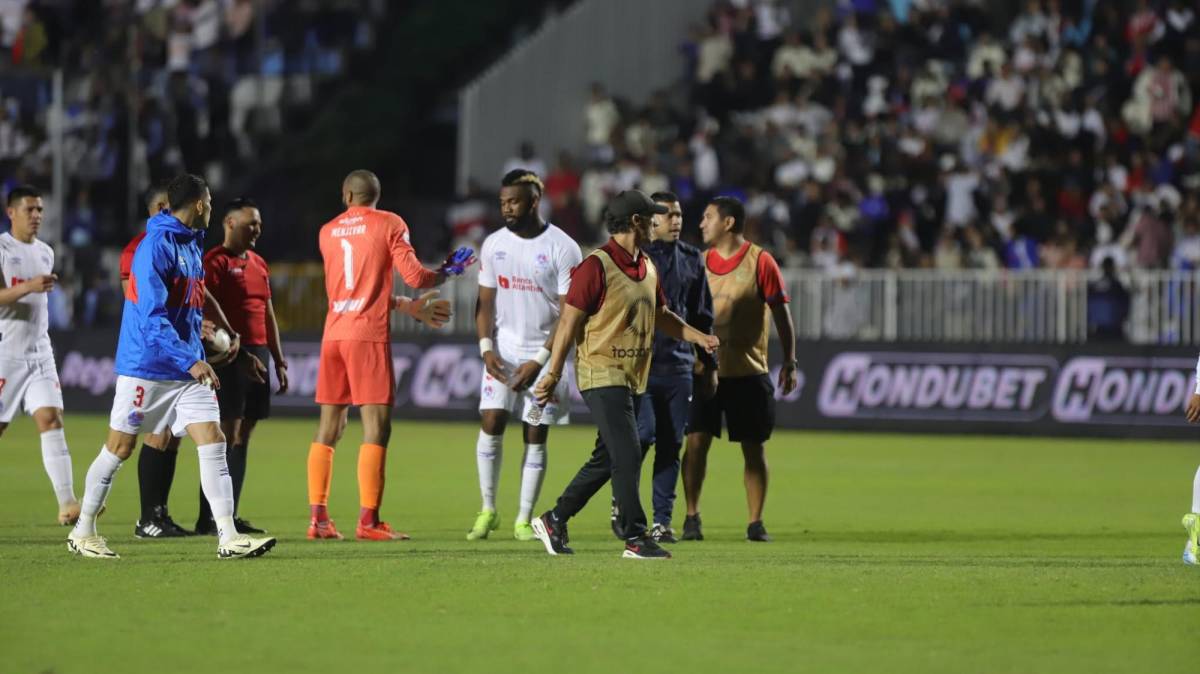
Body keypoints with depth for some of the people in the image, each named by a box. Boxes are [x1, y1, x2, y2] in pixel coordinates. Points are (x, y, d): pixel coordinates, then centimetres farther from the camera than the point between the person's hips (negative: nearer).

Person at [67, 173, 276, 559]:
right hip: (146, 365, -7)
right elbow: (152, 317, -24)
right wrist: (191, 361, -28)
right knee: (120, 446, 2)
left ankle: (228, 538, -10)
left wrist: (198, 357, 20)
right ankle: (83, 532, 16)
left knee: (212, 441, -5)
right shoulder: (157, 246, -16)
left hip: (187, 367, 7)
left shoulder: (191, 245, 12)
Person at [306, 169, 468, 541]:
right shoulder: (389, 224, 0)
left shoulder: (328, 232, 14)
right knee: (376, 427, -6)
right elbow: (414, 276, -6)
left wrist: (411, 307, 25)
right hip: (368, 335, -5)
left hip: (333, 334, 5)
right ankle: (368, 521, -13)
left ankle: (318, 518, 6)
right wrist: (447, 271, 15)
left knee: (328, 429, 9)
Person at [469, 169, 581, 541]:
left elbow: (569, 314, -9)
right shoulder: (494, 244, 5)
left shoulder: (562, 248, -9)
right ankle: (488, 510, 3)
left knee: (535, 437, 0)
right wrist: (486, 347, -7)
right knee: (491, 423, -9)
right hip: (502, 351, 3)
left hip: (544, 354, -3)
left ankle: (524, 520, 7)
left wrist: (540, 361, -15)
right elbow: (485, 302, 10)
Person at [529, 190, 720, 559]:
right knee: (627, 455, -13)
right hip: (602, 375, -9)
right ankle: (635, 538, -10)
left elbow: (661, 315, 26)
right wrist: (553, 374, -13)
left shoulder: (647, 268, 14)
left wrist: (698, 337, 11)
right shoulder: (596, 266, -13)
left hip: (631, 378, 9)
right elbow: (570, 321, -12)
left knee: (606, 460, 12)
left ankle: (554, 521, 24)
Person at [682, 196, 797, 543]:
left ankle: (756, 523, 8)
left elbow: (781, 313, -2)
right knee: (696, 440, -6)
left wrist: (789, 362, -6)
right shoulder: (700, 262, 8)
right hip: (704, 369, 3)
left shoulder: (760, 261, -4)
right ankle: (692, 517, 1)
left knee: (753, 448, 2)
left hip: (748, 371, -3)